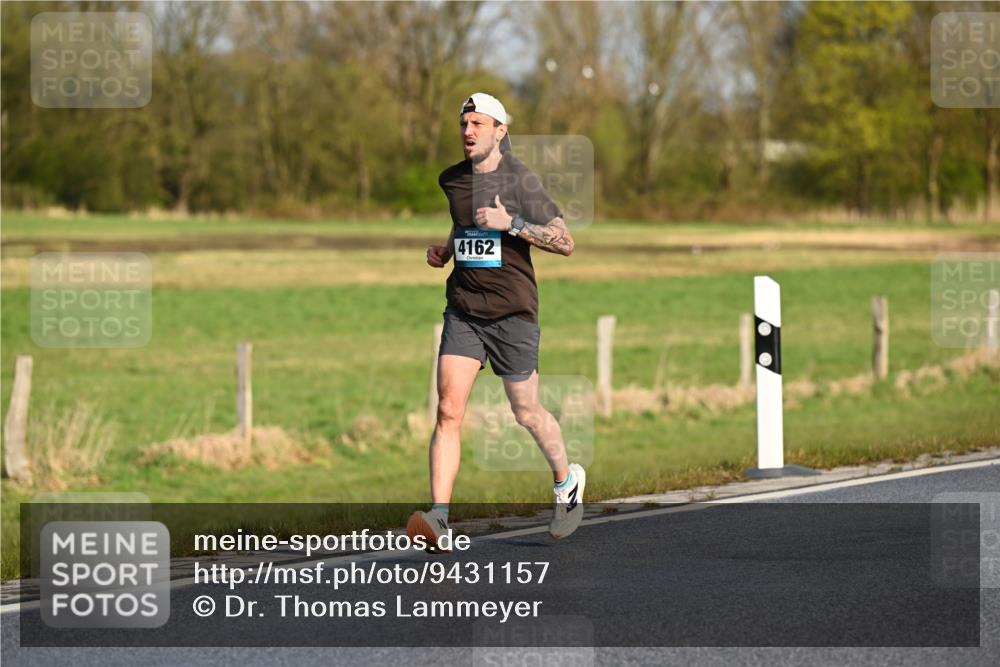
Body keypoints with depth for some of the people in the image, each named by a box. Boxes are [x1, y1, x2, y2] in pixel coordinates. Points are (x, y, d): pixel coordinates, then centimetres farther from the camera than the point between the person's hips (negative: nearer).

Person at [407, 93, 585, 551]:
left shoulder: (521, 181, -8)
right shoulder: (451, 180, 9)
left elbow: (565, 243, -11)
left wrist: (511, 223, -20)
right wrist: (444, 250, 12)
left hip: (512, 311, -4)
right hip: (463, 310, 4)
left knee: (526, 412, 9)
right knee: (448, 410, -12)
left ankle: (566, 480, 38)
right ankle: (438, 517, -19)